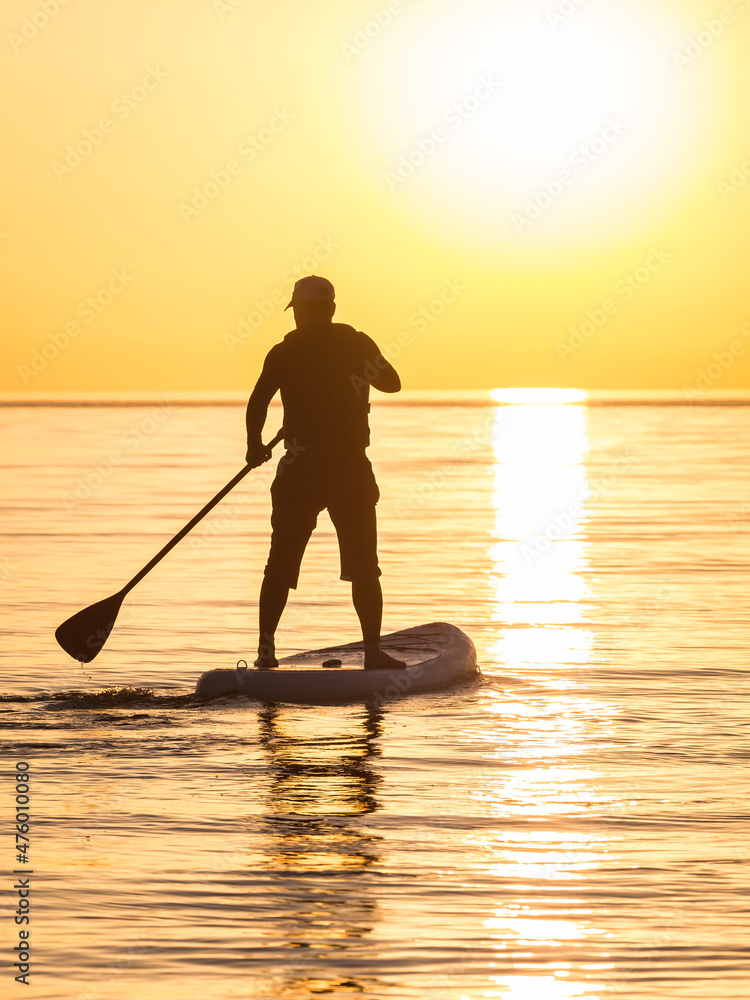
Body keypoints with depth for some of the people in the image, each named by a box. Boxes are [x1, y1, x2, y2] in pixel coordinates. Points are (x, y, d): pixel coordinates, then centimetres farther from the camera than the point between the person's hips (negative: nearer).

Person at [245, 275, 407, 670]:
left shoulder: (284, 353, -1)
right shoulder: (358, 345, 3)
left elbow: (257, 402, -8)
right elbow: (392, 382, 18)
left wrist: (255, 445, 8)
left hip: (301, 468, -1)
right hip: (352, 467, 1)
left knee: (281, 564, 6)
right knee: (364, 567, 7)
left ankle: (266, 648, 1)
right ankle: (373, 649, 2)